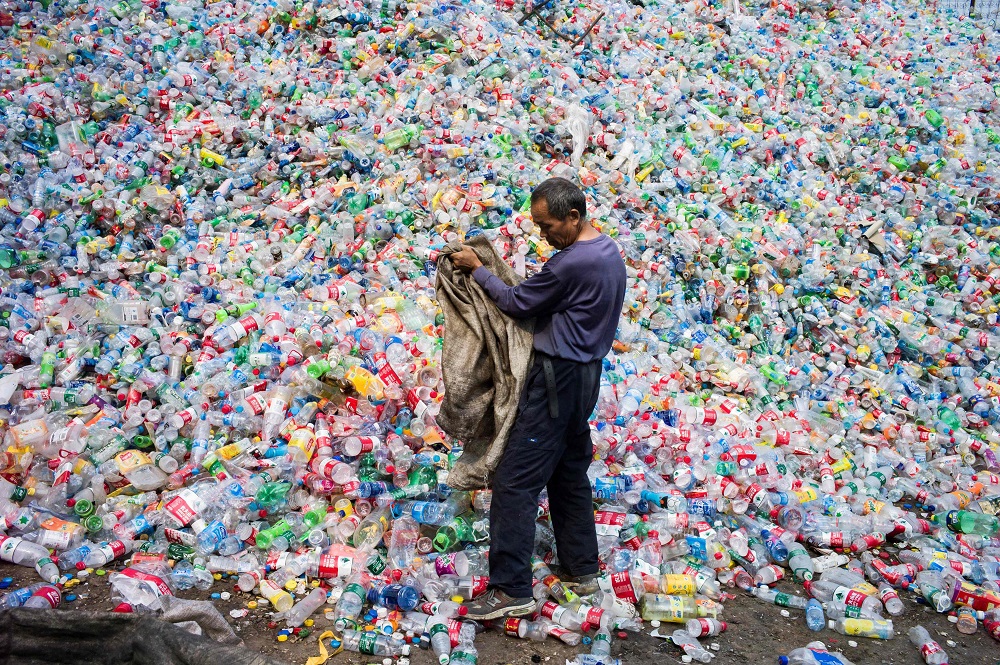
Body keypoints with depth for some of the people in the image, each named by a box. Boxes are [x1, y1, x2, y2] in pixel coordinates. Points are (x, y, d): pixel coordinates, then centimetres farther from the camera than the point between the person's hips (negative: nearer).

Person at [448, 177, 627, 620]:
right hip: (585, 372, 10)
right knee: (571, 472, 19)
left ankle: (511, 590, -6)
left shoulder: (572, 263, -22)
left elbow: (517, 303, -13)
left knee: (516, 481, -7)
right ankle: (582, 568, 27)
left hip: (557, 378, -10)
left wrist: (476, 269, -1)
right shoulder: (609, 252, 9)